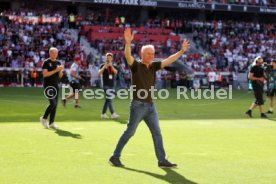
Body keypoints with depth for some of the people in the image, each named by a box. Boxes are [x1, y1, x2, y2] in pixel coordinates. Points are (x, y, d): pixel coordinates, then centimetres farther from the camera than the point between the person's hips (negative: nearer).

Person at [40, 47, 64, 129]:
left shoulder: (58, 63, 14)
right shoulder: (46, 62, -5)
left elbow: (60, 76, 14)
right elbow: (45, 74, -16)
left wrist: (60, 70, -7)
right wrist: (56, 70, -18)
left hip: (56, 85, 7)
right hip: (48, 86, -7)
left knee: (55, 104, 4)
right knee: (53, 103, -15)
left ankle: (51, 123, 10)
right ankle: (44, 118, 4)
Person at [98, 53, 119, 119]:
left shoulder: (113, 66, 11)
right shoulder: (103, 66, 1)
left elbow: (116, 72, -10)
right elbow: (99, 72, -16)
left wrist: (111, 66, -22)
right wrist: (105, 66, -24)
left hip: (112, 85, 5)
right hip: (106, 85, -5)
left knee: (108, 100, 8)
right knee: (109, 99, -12)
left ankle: (103, 114, 16)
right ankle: (113, 114, -17)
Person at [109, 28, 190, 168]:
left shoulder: (153, 66, 10)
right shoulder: (136, 66, -7)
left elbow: (168, 61, 8)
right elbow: (128, 56, -26)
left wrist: (181, 51, -3)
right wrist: (128, 43, -43)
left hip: (150, 105, 7)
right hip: (138, 105, -7)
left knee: (157, 133, 6)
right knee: (129, 132, -1)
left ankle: (162, 160, 12)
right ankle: (115, 157, 10)